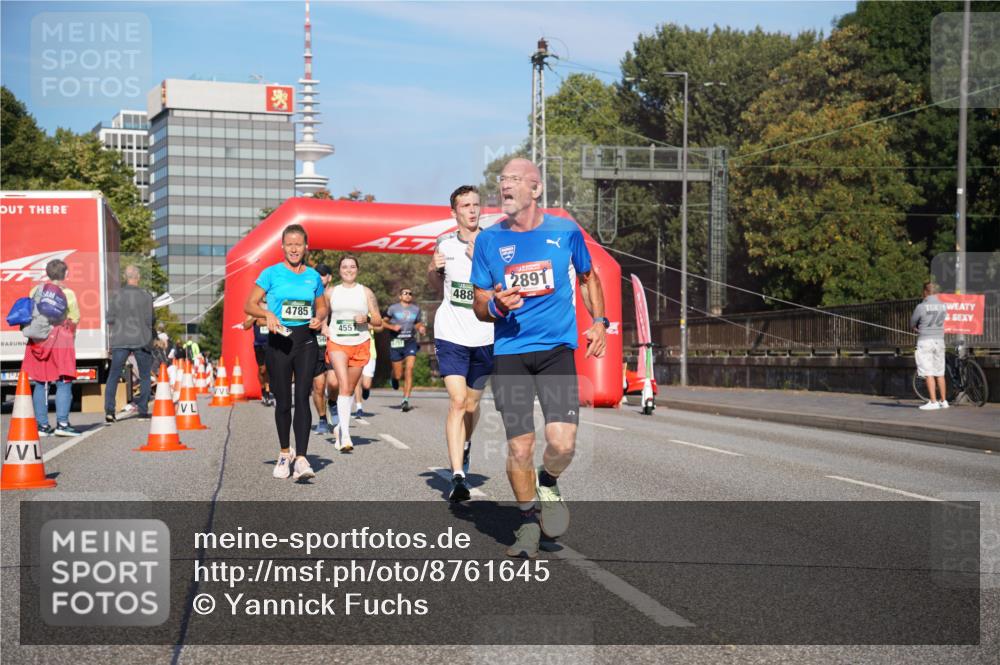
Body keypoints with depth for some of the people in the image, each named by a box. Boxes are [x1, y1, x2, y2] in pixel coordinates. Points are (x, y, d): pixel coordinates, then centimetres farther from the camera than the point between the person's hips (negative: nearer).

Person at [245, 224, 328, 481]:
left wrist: (319, 318, -3)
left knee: (302, 398, -10)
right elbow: (249, 305, -1)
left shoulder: (313, 276, 9)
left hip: (306, 341, 1)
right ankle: (284, 454, 25)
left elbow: (322, 307, 20)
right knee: (283, 401, 6)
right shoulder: (271, 273, 0)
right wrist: (268, 314, -20)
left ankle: (301, 460, -17)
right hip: (278, 342, -1)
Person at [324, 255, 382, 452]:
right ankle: (345, 436, -25)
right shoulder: (331, 292, 9)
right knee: (343, 386, -17)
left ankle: (340, 428, 29)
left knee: (350, 389, 9)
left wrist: (367, 319, -14)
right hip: (337, 344, -1)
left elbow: (378, 321, 6)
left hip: (360, 345, 2)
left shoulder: (366, 292, 7)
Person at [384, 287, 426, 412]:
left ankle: (406, 400, -14)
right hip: (396, 343, -2)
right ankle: (394, 377, 42)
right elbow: (382, 322, 5)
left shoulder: (416, 309, 10)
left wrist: (421, 328, 1)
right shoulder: (393, 308, 0)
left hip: (410, 342, 2)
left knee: (409, 369, -16)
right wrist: (392, 327, -12)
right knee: (398, 375, 1)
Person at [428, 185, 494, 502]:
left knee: (472, 403, 14)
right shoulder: (445, 244, 5)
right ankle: (457, 476, -16)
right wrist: (432, 269, -1)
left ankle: (465, 446, 45)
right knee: (457, 401, -14)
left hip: (485, 336, 0)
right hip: (450, 335, 0)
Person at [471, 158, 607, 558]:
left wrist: (598, 321, 9)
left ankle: (548, 483, 20)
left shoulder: (565, 232, 2)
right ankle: (529, 523, 20)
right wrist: (496, 305, -14)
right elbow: (480, 306, 8)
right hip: (509, 353, 1)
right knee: (519, 447, -2)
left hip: (556, 349, -1)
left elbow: (587, 277, 21)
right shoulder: (488, 240, 3)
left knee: (562, 443, -15)